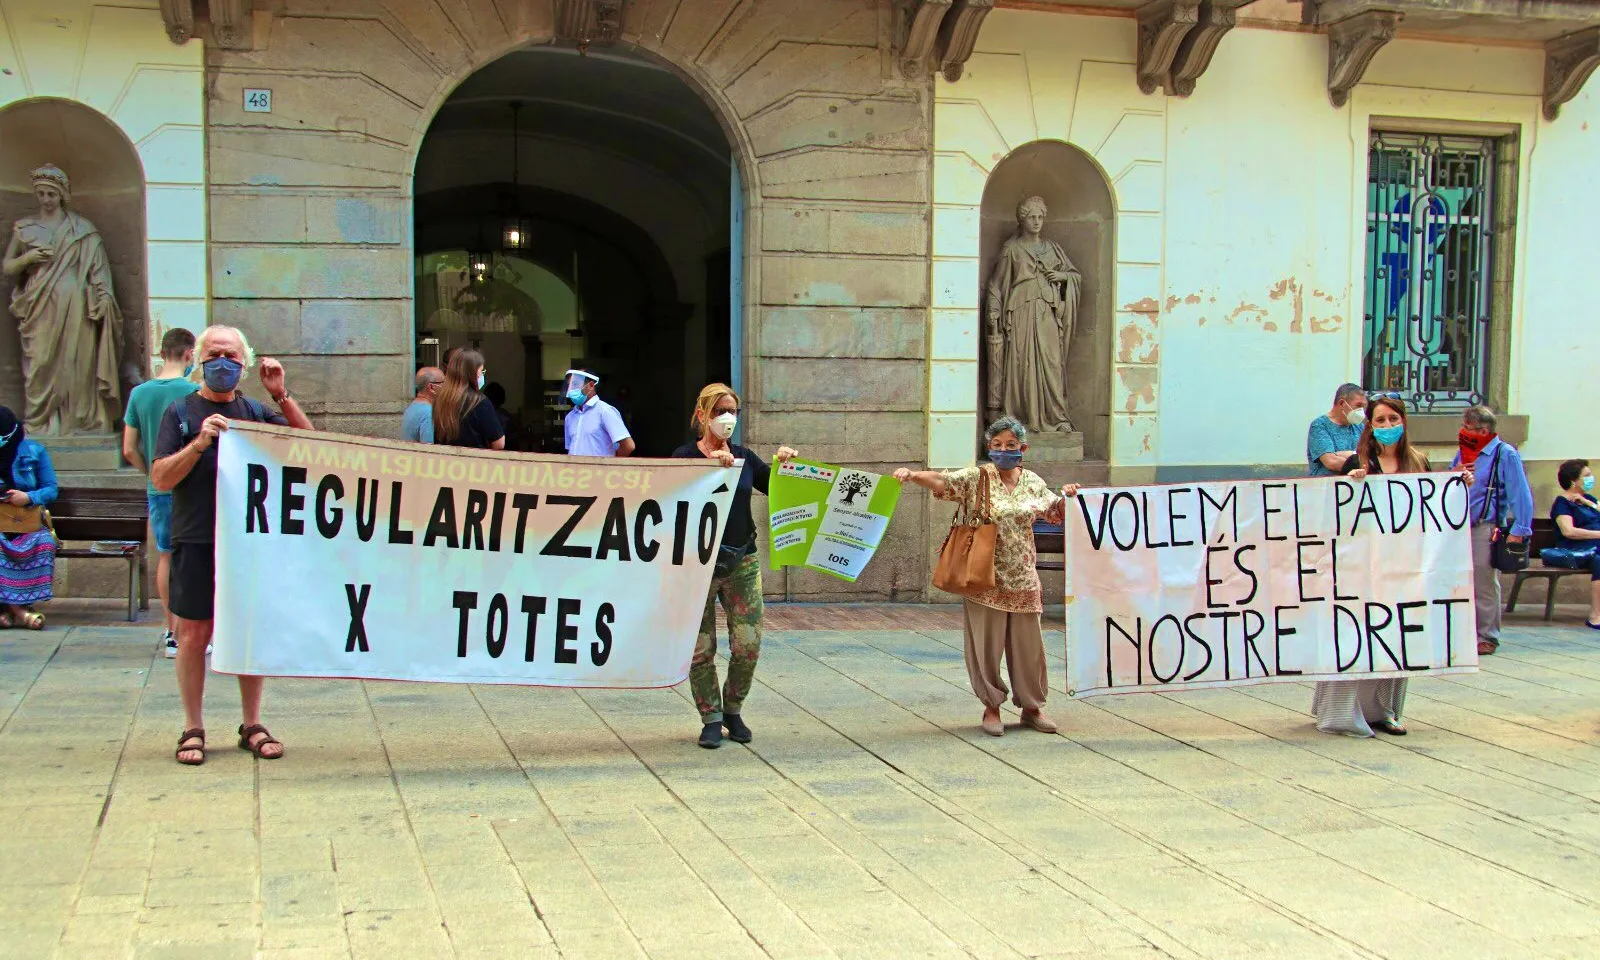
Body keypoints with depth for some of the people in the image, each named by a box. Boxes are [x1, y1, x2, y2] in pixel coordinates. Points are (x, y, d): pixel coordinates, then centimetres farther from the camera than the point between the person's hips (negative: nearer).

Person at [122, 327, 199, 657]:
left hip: (157, 490, 5)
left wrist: (152, 472, 17)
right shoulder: (195, 392, -13)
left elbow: (129, 450, 3)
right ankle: (179, 638, 3)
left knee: (166, 556, 16)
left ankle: (171, 630, 25)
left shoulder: (139, 393, 1)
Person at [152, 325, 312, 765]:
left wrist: (282, 397, -7)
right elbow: (160, 479, -4)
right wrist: (200, 443, -17)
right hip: (196, 542, -2)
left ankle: (252, 725, 19)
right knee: (194, 635, 2)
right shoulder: (181, 412, 3)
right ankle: (193, 729, 14)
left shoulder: (255, 412, 9)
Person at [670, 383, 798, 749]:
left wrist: (785, 464, -7)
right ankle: (711, 718, 17)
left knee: (748, 644, -1)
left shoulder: (744, 457, 9)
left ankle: (733, 710, 22)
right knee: (701, 647, 2)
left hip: (743, 560, 3)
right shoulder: (685, 456, -3)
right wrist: (709, 464, -30)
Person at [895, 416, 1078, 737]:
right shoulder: (976, 477, -4)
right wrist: (912, 474, -35)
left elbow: (1056, 513, 21)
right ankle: (991, 707, 17)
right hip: (985, 578, -3)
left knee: (1028, 644, 9)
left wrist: (1066, 497, 0)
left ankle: (1031, 706, 25)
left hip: (1023, 579, 3)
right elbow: (941, 481, -18)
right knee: (987, 644, 2)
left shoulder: (1032, 482, 9)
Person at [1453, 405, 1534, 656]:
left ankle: (1487, 637, 5)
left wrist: (1519, 530, -17)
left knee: (1484, 586, -2)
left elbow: (1520, 494, -11)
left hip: (1485, 529, -7)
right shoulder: (1463, 453, 15)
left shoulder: (1505, 454, -7)